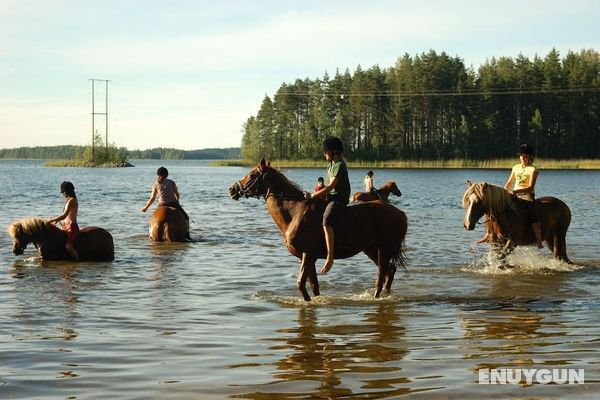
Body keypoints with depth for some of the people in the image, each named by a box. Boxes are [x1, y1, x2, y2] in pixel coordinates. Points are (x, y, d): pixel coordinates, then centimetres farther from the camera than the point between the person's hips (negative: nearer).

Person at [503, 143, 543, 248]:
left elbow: (530, 187, -14)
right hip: (515, 194, 6)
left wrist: (516, 191, -27)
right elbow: (509, 183, 21)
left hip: (527, 194, -6)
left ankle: (539, 241, -32)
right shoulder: (516, 168, 16)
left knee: (532, 214, -28)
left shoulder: (532, 170, -3)